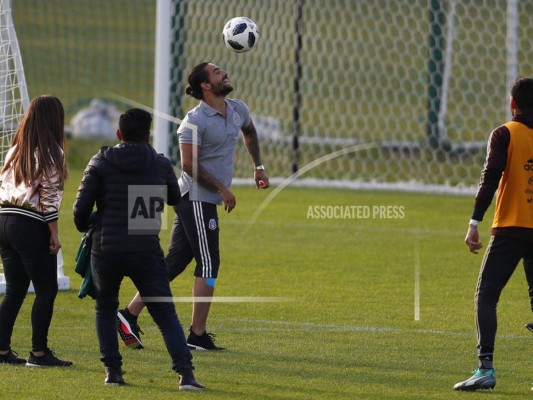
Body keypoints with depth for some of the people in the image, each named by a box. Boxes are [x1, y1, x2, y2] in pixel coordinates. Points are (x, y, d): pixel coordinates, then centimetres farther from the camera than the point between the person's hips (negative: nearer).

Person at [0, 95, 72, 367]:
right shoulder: (51, 153, -8)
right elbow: (49, 195, -12)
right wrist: (54, 233, -9)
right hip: (32, 226, -7)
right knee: (46, 290, 0)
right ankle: (39, 353, -3)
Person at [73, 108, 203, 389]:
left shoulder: (102, 163, -1)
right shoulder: (161, 164, 4)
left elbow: (81, 207, -5)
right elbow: (174, 199, 22)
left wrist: (85, 227, 16)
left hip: (106, 250, 0)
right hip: (147, 250, 0)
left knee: (105, 308, 22)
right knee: (166, 314, 2)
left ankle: (112, 370, 13)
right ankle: (185, 372, -13)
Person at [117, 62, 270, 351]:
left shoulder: (238, 110, 9)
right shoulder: (195, 120, -17)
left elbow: (249, 132, 33)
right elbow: (189, 165, -20)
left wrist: (258, 166, 26)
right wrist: (222, 188, -17)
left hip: (206, 200, 9)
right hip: (196, 199, -9)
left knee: (174, 262, 8)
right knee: (208, 265, -6)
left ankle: (130, 314, 10)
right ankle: (197, 335, -1)